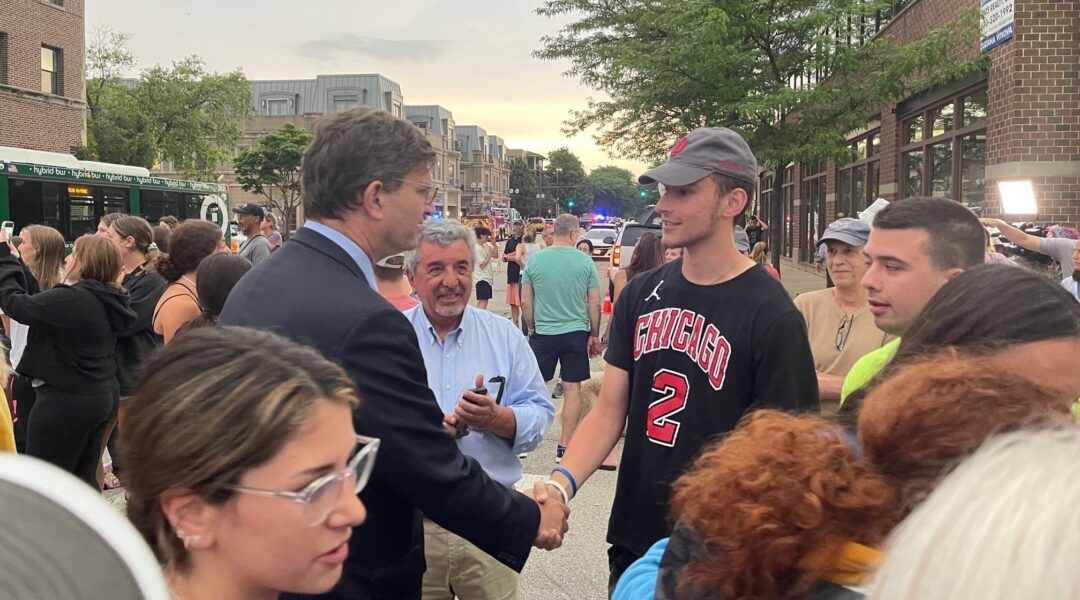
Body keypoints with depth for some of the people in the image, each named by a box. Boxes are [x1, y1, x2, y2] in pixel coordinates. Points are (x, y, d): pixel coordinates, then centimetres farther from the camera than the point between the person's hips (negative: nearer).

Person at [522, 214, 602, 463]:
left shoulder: (535, 260, -3)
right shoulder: (585, 261, -5)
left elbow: (525, 302, 2)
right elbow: (594, 304, -1)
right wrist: (595, 335, 10)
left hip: (543, 333, 1)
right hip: (576, 333, -1)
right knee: (572, 388, 7)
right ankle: (564, 447, 10)